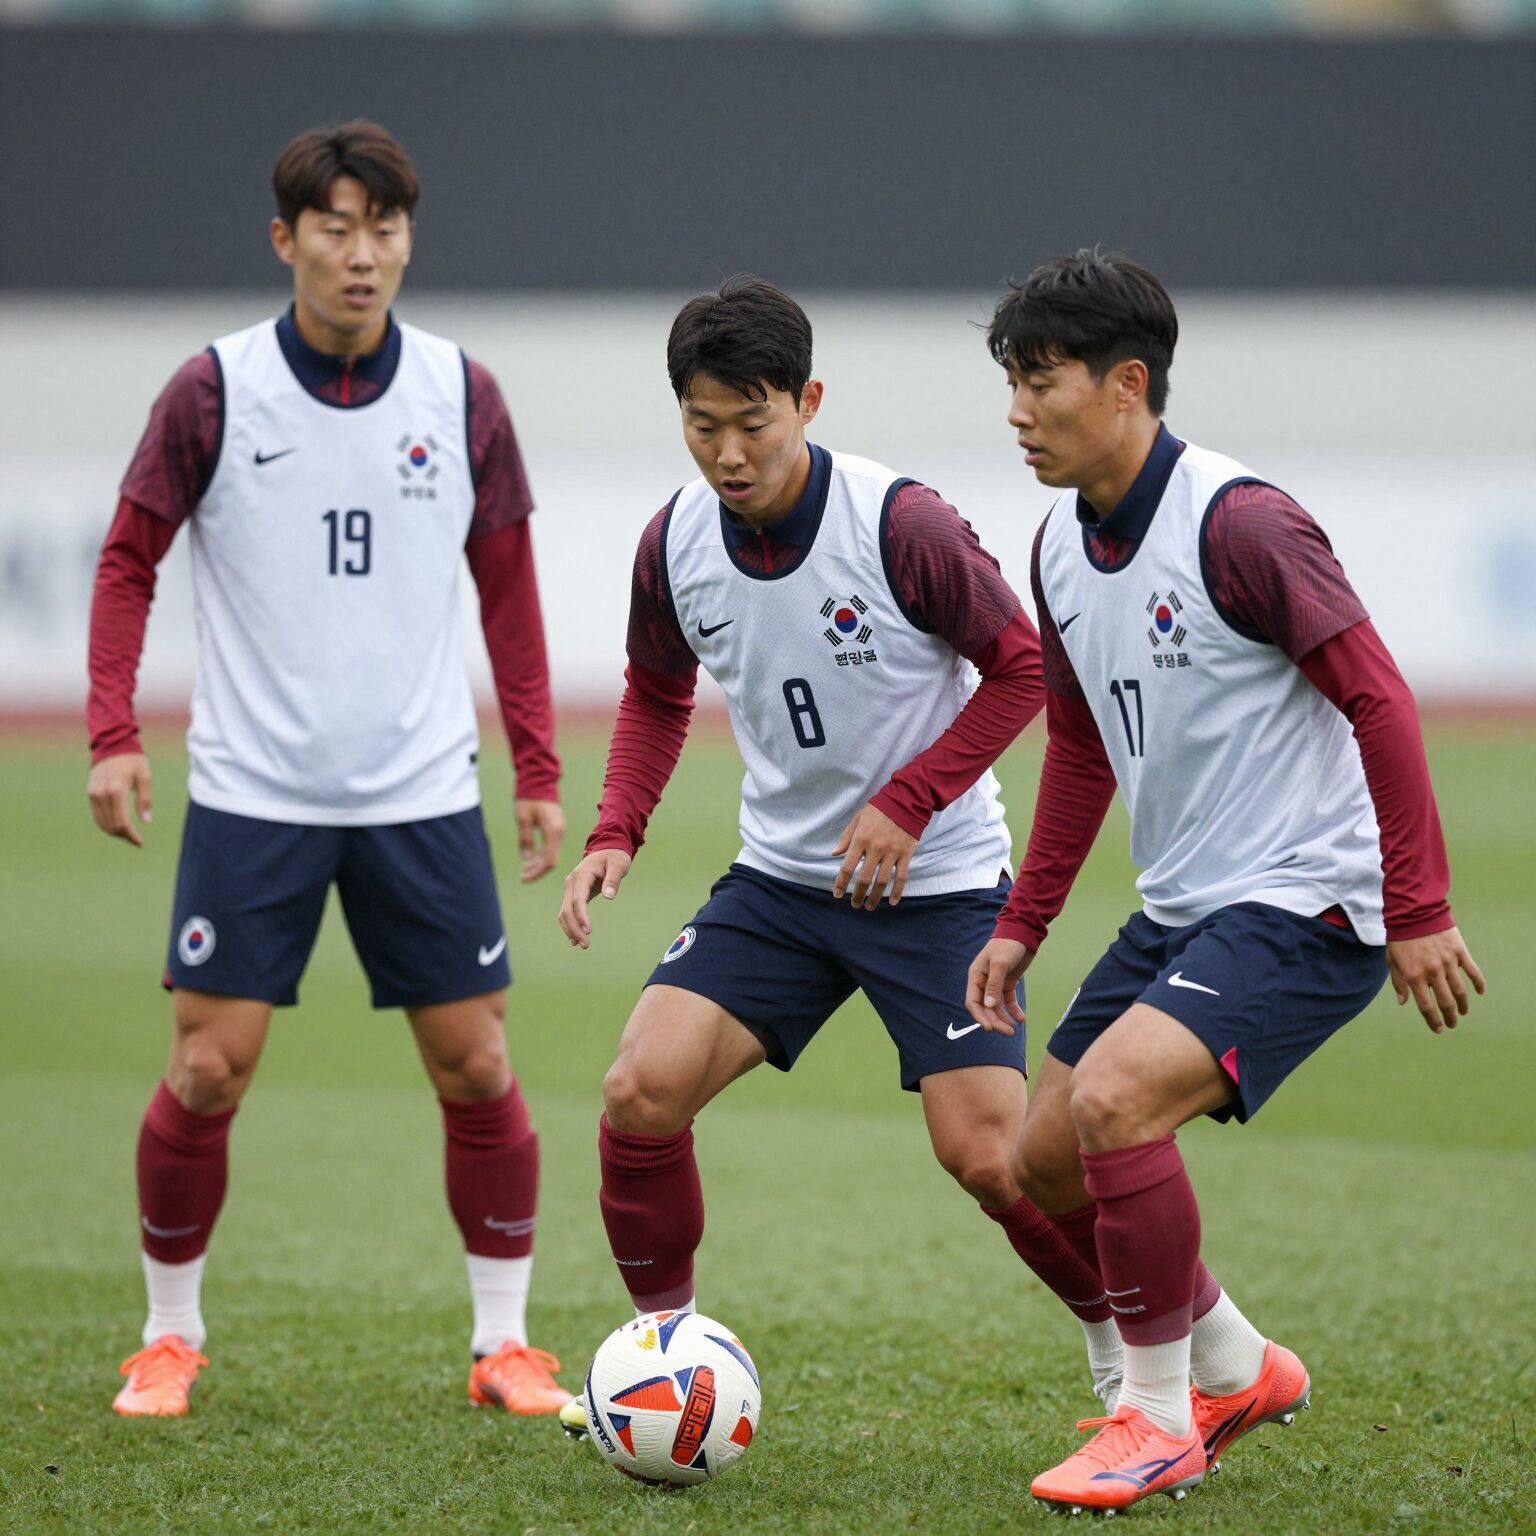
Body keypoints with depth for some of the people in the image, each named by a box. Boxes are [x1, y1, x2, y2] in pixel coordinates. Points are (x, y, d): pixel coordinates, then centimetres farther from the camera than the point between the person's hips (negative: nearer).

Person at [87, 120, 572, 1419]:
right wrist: (114, 735, -8)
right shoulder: (213, 394, -5)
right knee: (209, 1071, -3)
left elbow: (508, 587, 9)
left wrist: (540, 772, 5)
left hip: (423, 793, 2)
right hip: (251, 795, -2)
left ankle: (505, 1342, 14)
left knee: (476, 1070, 1)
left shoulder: (462, 397, 0)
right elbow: (129, 561, 3)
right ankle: (171, 1336, 15)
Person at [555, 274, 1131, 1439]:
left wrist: (907, 805, -17)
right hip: (781, 875, 5)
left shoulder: (902, 526, -21)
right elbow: (658, 691, 13)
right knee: (642, 1091, -11)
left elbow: (1019, 666, -10)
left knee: (988, 1156, -13)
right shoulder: (676, 542, -5)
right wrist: (616, 834, 0)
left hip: (937, 881, -5)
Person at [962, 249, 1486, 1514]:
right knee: (1046, 1161, 8)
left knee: (1114, 1099, -25)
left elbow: (1380, 703, -19)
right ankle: (1239, 1370, 29)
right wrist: (1023, 926, 18)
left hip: (1306, 903, -9)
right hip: (1182, 909, 9)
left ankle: (1161, 1420, -8)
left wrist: (1420, 913, -21)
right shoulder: (1062, 547, 7)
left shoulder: (1239, 524, -19)